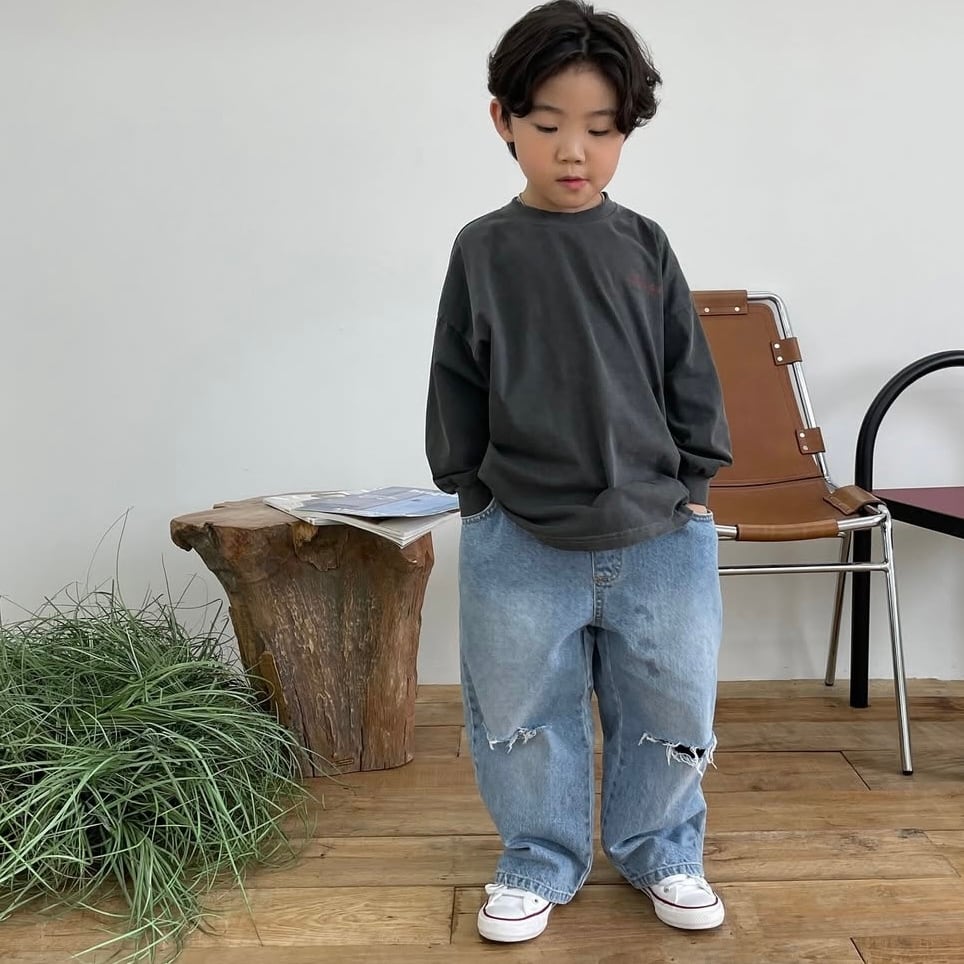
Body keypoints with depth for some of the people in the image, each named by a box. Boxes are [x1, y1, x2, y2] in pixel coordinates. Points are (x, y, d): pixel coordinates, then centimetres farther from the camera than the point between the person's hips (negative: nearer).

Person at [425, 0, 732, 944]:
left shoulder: (645, 247, 3)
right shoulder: (482, 252, 0)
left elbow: (691, 377, 8)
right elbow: (455, 385, 4)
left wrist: (690, 481, 5)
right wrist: (471, 489, 2)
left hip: (657, 535, 2)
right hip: (518, 544, -1)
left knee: (672, 710, 13)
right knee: (522, 714, 11)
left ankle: (659, 851, 36)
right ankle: (540, 862, 33)